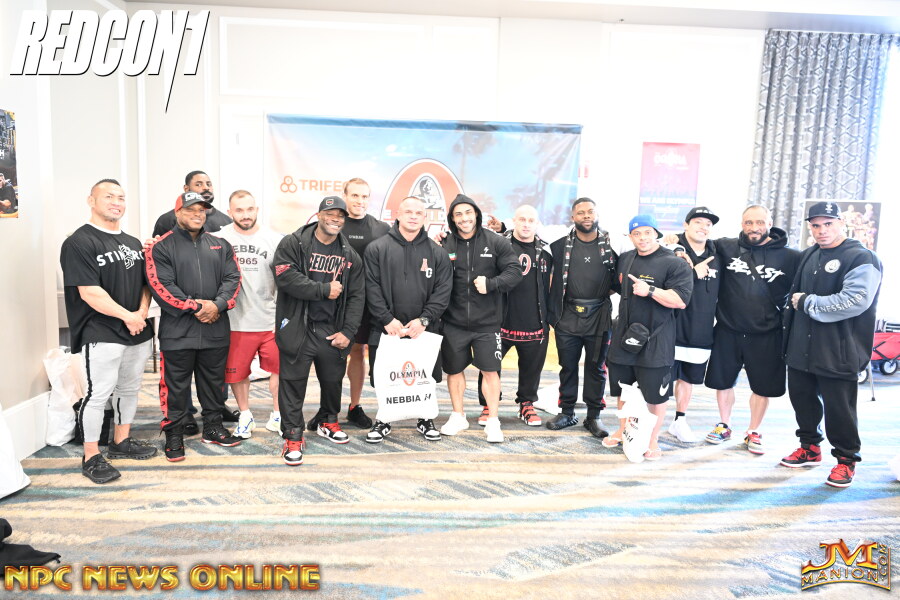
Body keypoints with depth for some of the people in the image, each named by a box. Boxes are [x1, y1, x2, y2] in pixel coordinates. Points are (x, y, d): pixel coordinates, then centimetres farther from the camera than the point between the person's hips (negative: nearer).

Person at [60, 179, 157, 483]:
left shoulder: (133, 243, 15)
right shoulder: (79, 242, -9)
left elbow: (146, 284, 14)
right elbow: (90, 292, -16)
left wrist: (142, 313, -4)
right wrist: (127, 316, -14)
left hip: (138, 332, 7)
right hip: (101, 334, -7)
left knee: (129, 389, 16)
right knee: (98, 393, -3)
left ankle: (121, 441, 31)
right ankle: (91, 457, 10)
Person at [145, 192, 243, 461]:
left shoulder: (220, 245, 12)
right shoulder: (161, 247, -1)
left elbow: (232, 278, 3)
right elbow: (161, 285, -11)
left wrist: (218, 305, -13)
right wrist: (195, 307, -17)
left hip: (216, 330, 4)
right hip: (178, 331, -4)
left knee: (213, 382, 15)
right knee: (176, 386, 4)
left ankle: (213, 427, 30)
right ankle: (174, 435, 18)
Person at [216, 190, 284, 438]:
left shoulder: (274, 239, -1)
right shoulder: (219, 238, -3)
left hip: (270, 320, 0)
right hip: (234, 321, 0)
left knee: (279, 368, 9)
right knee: (237, 372, 12)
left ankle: (277, 416, 27)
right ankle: (245, 417, 32)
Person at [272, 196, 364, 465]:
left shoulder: (349, 255, 9)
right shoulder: (292, 244, -2)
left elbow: (356, 296, 5)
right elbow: (287, 277, -17)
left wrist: (348, 332, -4)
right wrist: (324, 289, -16)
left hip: (333, 331, 4)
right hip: (297, 328, -4)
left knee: (333, 380, 16)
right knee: (293, 383, 0)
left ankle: (327, 422, 40)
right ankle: (292, 436, 12)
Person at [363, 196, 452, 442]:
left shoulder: (437, 253, 5)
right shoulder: (377, 248, 0)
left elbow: (443, 291, 0)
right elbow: (372, 288, -5)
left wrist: (424, 319, -10)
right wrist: (387, 319, -12)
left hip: (424, 330, 1)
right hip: (386, 329, -1)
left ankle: (425, 419, 31)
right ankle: (384, 421, 28)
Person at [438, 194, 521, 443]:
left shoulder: (496, 242, -3)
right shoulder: (444, 245, -2)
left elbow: (515, 271, -7)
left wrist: (491, 284, -19)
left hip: (487, 322, -1)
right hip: (453, 322, 1)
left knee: (490, 370, 4)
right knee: (454, 369, 14)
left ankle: (492, 422, 20)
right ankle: (458, 417, 33)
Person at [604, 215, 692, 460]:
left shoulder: (674, 263, -11)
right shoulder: (625, 259, 10)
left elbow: (680, 300, -19)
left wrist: (651, 290, -27)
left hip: (655, 341, -6)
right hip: (624, 337, 6)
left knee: (655, 394, 3)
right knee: (621, 388, 17)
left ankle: (653, 440, 20)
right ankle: (623, 430, 36)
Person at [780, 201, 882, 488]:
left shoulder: (862, 258, -12)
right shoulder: (808, 256, 13)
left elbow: (855, 301, -25)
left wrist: (807, 302, -17)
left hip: (838, 353, -7)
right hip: (800, 347, 7)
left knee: (839, 407, 2)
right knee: (802, 399, 16)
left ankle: (846, 459, 21)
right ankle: (810, 447, 35)